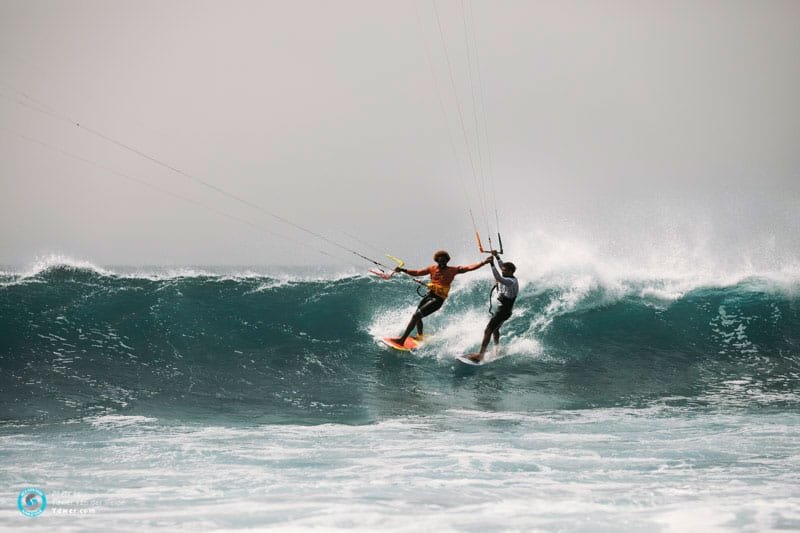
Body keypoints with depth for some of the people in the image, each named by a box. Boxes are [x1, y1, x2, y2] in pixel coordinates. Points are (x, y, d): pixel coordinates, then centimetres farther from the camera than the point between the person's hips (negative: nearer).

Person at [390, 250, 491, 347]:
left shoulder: (452, 270, -3)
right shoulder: (433, 268, 7)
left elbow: (469, 268, -8)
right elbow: (417, 272, 11)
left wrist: (484, 262, -18)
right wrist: (403, 270, 1)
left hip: (438, 299, -6)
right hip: (429, 295, 6)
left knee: (416, 315, -15)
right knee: (417, 316, 21)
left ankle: (402, 339, -12)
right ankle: (420, 336, 48)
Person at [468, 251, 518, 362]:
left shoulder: (511, 281, -21)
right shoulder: (510, 278, 7)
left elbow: (499, 278, -39)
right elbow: (502, 266, 25)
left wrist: (492, 264, -38)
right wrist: (497, 257, 23)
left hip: (503, 310, -11)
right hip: (501, 309, 11)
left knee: (488, 330, -19)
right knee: (495, 329, 32)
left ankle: (480, 355, -28)